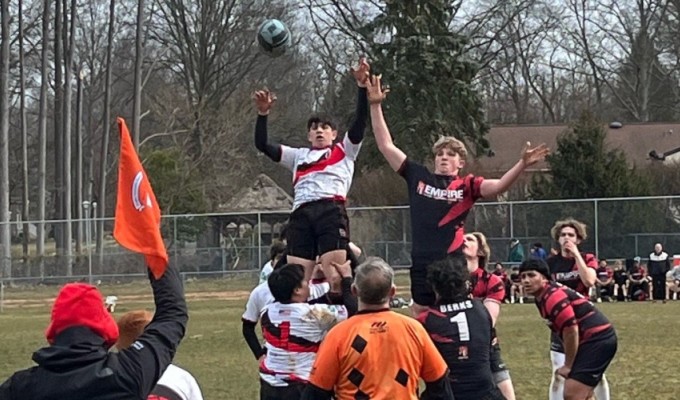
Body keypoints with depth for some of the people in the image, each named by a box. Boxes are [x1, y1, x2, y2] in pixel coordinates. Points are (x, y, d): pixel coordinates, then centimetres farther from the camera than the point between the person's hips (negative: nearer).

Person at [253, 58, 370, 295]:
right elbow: (262, 145, 24)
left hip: (331, 211, -3)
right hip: (301, 215, 3)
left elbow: (360, 123, 8)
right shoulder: (299, 156, 30)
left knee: (336, 280, -16)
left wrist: (362, 86, -3)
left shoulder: (344, 152, 21)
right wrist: (263, 113, 12)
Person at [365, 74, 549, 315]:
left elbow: (498, 186, -13)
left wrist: (522, 165, -28)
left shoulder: (467, 185, 2)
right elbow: (386, 146, 9)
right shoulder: (418, 177, 8)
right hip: (422, 262, 2)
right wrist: (375, 106, 6)